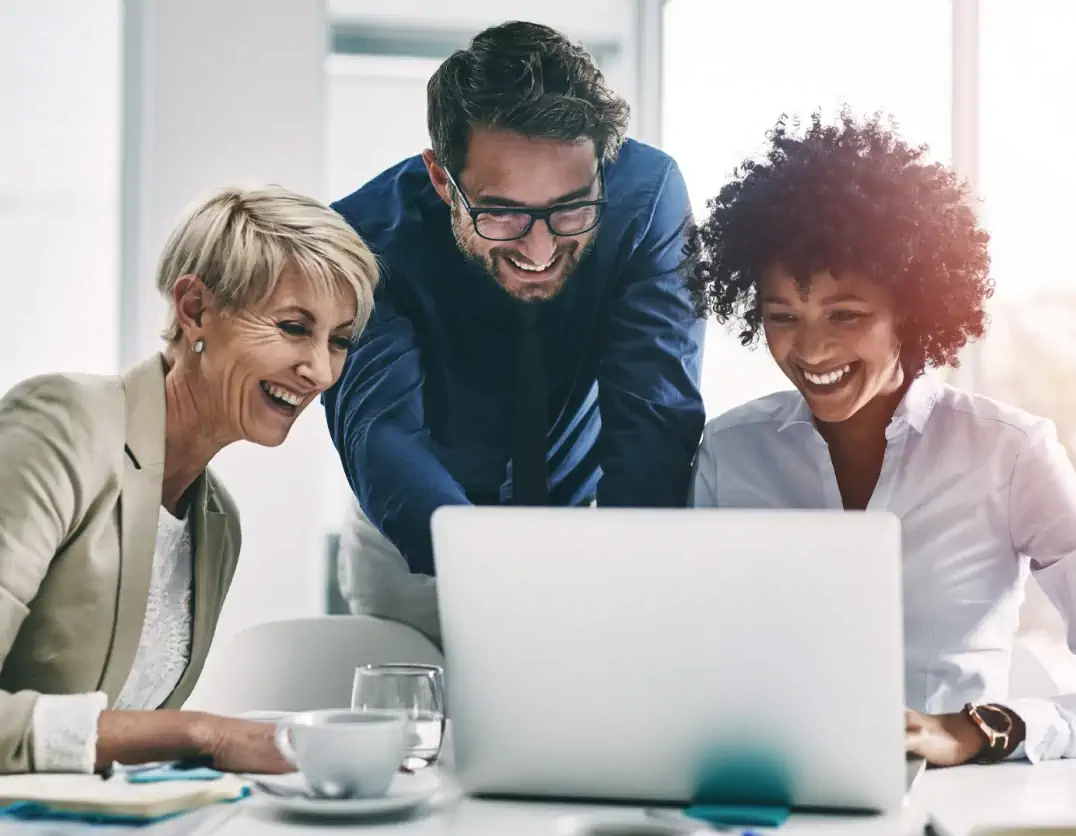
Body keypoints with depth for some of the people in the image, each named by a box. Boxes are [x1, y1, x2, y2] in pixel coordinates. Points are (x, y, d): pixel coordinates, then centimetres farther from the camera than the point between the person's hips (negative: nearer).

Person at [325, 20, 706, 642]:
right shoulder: (374, 236, -26)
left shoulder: (648, 196, -23)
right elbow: (382, 430, -38)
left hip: (588, 516, 1)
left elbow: (656, 418, -27)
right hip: (415, 543, -1)